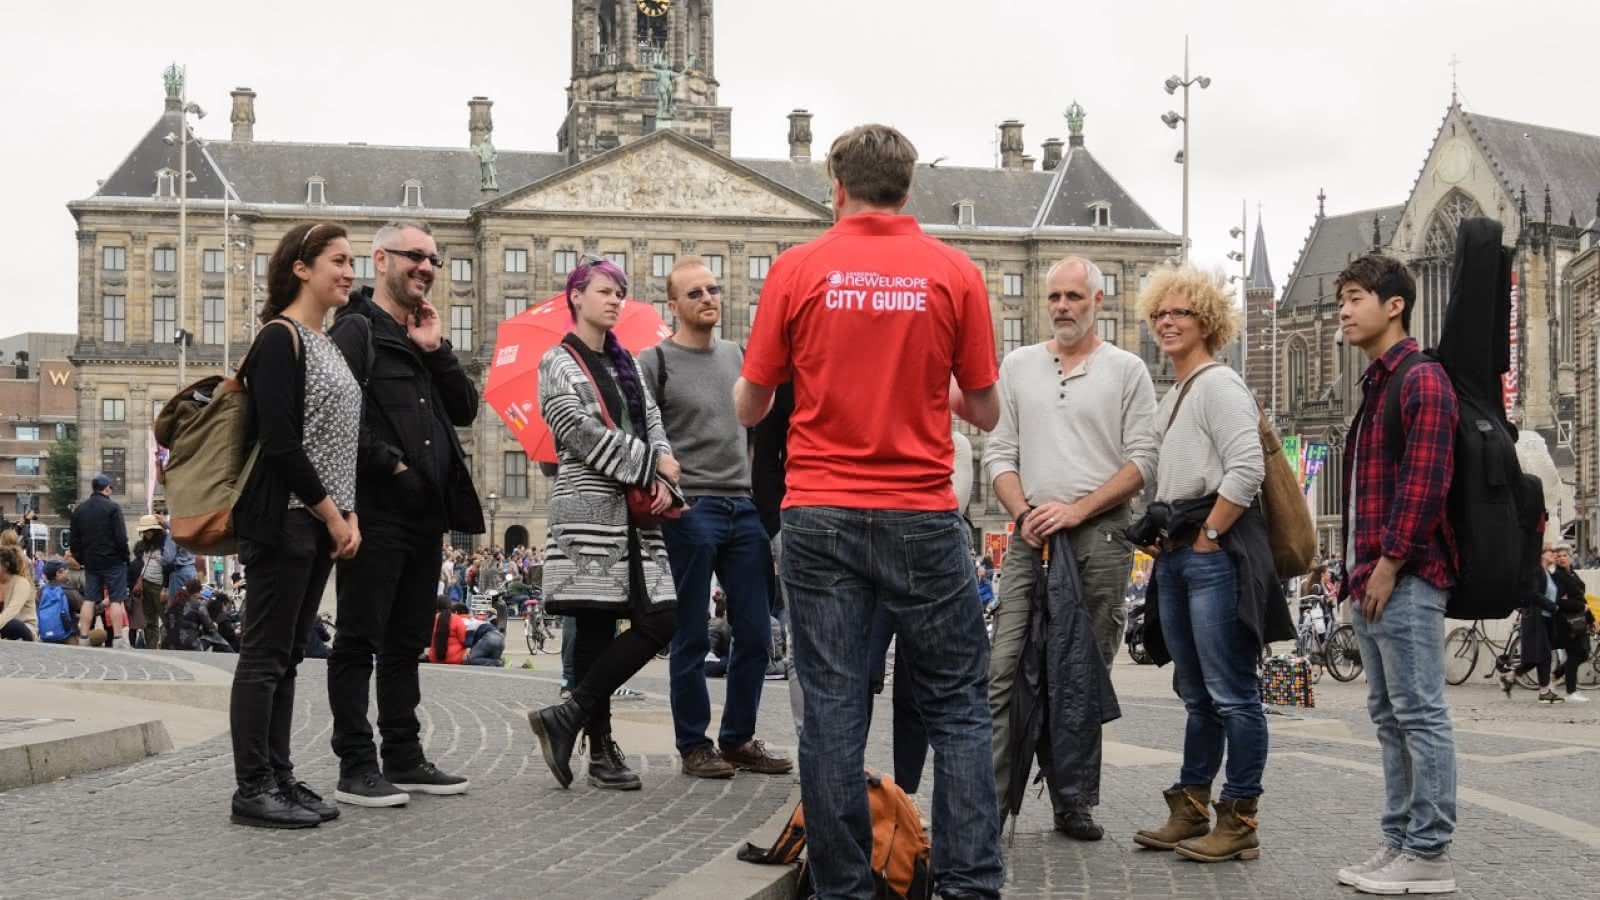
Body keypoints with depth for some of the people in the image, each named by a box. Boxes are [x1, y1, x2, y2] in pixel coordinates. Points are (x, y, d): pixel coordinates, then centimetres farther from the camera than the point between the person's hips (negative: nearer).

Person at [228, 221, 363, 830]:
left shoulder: (327, 344, 17)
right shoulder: (279, 339, -10)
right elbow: (279, 442, -17)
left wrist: (349, 515, 5)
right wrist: (331, 514, -13)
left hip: (321, 523, 9)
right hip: (284, 518, -9)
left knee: (288, 655, 11)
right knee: (265, 655, -4)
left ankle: (279, 779, 16)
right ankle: (253, 790, 0)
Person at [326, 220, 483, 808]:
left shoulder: (423, 338, 21)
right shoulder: (357, 329, -5)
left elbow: (465, 410, 13)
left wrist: (436, 350, 3)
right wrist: (388, 464, -15)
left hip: (424, 513, 9)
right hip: (376, 511, -9)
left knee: (406, 642, 13)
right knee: (359, 639, -3)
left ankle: (403, 759, 21)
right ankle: (355, 768, 1)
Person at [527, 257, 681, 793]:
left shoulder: (626, 364, 21)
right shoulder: (558, 363, 1)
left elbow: (652, 423, 13)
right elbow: (584, 435, -10)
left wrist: (661, 476, -7)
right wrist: (652, 468, -8)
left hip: (635, 512, 7)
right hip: (589, 508, -7)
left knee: (662, 620, -2)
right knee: (595, 628, -8)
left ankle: (569, 717, 3)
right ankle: (601, 748, 0)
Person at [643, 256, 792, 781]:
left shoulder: (737, 356, 17)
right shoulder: (655, 362, 0)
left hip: (744, 507, 5)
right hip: (690, 510, -5)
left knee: (755, 634, 5)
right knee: (691, 637, 1)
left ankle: (739, 738, 18)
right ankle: (694, 745, 11)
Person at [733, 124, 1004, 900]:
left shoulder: (796, 270, -1)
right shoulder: (955, 274, -1)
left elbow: (748, 407, 5)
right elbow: (985, 413, 4)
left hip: (820, 516, 0)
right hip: (922, 518, 0)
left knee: (832, 710, 5)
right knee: (956, 706, 8)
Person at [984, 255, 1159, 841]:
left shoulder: (1127, 370, 6)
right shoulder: (1018, 366, 14)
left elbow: (1141, 462, -1)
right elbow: (999, 453, 11)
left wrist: (1076, 510, -10)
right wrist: (1024, 514, -5)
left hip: (1100, 538, -2)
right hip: (1031, 536, 2)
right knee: (1005, 671, -7)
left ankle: (1074, 803, 10)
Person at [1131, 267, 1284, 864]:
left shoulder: (1220, 385, -7)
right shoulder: (1171, 398, 21)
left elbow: (1245, 470, -17)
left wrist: (1207, 537, -14)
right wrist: (1161, 538, 14)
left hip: (1215, 551, -9)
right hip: (1175, 555, 9)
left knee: (1232, 695, -6)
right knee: (1197, 696, 13)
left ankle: (1238, 824, -2)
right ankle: (1189, 814, 19)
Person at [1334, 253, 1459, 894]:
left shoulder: (1422, 379, -9)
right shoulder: (1376, 385, 20)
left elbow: (1425, 482, -18)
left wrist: (1390, 563, -18)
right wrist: (1356, 568, 17)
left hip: (1405, 578, -10)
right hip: (1371, 578, 10)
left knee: (1420, 714, -6)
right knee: (1390, 716, 12)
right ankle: (1399, 842, 18)